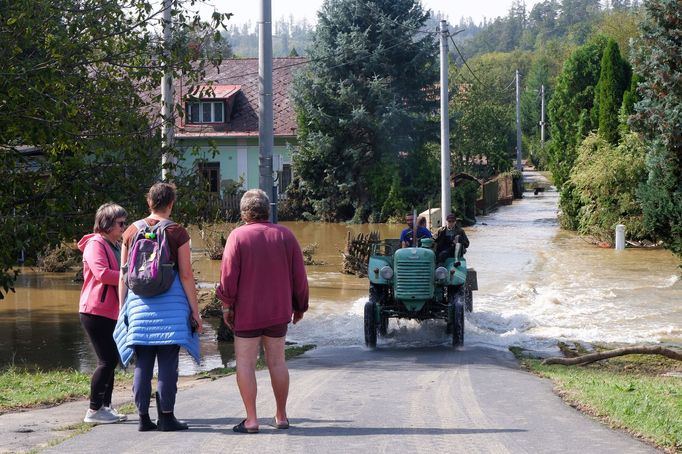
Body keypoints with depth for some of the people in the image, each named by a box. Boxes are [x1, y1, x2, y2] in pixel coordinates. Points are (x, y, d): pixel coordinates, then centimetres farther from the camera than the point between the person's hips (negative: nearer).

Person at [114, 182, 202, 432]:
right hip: (171, 304, -3)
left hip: (139, 305, 3)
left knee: (142, 364, 7)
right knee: (167, 363, 1)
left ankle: (143, 417, 8)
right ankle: (166, 416, 3)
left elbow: (123, 276, 9)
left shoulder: (131, 232, 7)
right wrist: (195, 311, 0)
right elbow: (186, 275, -5)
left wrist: (122, 308, 17)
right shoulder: (177, 233, -3)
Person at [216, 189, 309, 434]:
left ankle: (251, 419, -1)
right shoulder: (285, 235, 3)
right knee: (277, 362, 13)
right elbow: (299, 275, 5)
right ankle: (281, 416, 18)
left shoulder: (238, 236, -7)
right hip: (278, 312, 4)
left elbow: (228, 275, -10)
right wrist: (299, 306, 16)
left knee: (245, 363, 1)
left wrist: (226, 306, 1)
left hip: (246, 312, -4)